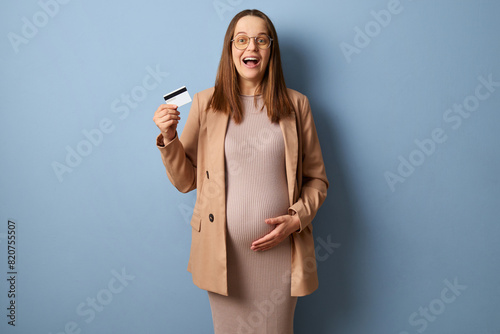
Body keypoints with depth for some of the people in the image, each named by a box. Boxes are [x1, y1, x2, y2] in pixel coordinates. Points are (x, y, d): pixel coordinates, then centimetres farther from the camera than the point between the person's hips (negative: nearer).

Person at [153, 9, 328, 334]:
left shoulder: (296, 105, 2)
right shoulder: (205, 103, 2)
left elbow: (317, 179, 6)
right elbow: (185, 181, 4)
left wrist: (296, 218, -10)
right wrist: (168, 138, -12)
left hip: (279, 249, 1)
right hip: (222, 251, 0)